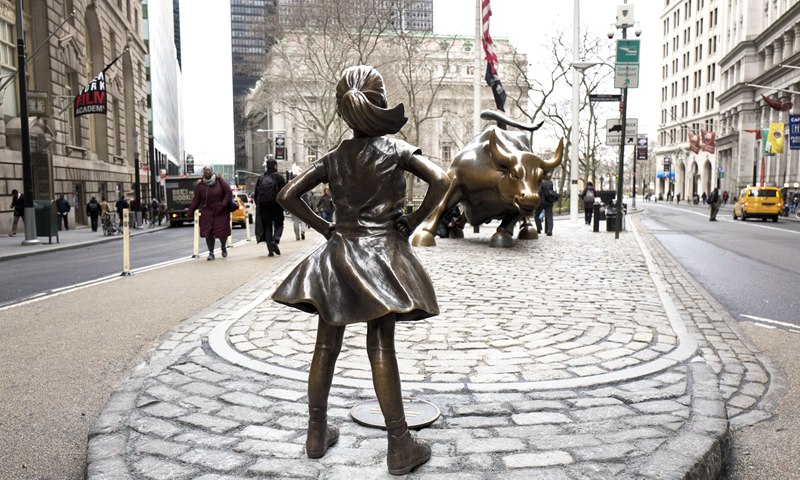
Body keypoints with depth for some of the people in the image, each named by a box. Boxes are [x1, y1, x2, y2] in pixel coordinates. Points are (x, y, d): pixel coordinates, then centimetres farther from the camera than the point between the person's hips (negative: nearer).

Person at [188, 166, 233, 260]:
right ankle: (211, 252, 10)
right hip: (207, 213, 1)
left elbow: (228, 192, -3)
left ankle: (224, 247, 31)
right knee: (208, 233, -2)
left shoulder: (220, 181, -3)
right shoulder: (200, 185, 1)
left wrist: (223, 204, -11)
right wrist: (191, 212, -1)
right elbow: (196, 199, 4)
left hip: (221, 212, -1)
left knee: (222, 232, 1)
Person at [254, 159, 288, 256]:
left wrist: (258, 206, 19)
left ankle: (270, 250, 2)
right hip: (276, 207, -3)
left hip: (263, 208, 3)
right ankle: (275, 240, -17)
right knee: (279, 225, 10)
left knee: (267, 227, 9)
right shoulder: (279, 177, -4)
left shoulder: (261, 178, 7)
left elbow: (256, 194, 10)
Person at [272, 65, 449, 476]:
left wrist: (324, 227, 10)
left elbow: (288, 195, 6)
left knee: (326, 347, 9)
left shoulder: (334, 158, 7)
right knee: (381, 349, -2)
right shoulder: (395, 149, -3)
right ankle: (399, 446, 5)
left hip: (338, 253, 3)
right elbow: (440, 181, -16)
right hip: (383, 252, -3)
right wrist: (412, 223, -6)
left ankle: (317, 434, 22)